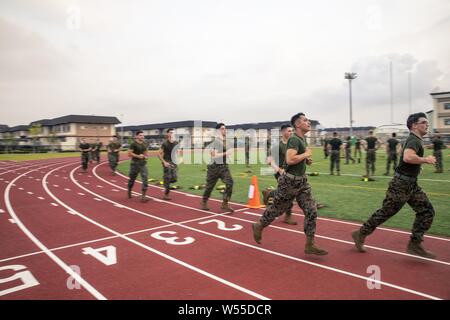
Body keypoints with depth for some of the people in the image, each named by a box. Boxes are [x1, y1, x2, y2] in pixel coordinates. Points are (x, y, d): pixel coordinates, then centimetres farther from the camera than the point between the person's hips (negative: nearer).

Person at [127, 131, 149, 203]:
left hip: (143, 164, 4)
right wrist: (138, 156, -20)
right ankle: (129, 191, 41)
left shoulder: (145, 144, 7)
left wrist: (146, 155, 3)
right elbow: (129, 153, -14)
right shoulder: (133, 144, -10)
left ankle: (143, 196, -9)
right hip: (135, 164, -4)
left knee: (145, 179, -10)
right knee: (132, 179, 12)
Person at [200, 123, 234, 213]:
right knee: (210, 186, 9)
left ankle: (225, 204, -6)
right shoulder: (214, 141, -12)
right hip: (214, 167, -5)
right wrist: (226, 153, -24)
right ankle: (204, 202, 31)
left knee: (230, 182, -14)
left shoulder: (226, 140, 9)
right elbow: (215, 155, -20)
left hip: (224, 166, 5)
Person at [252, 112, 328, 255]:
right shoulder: (294, 139, -18)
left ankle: (309, 245, 9)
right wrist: (306, 154, -18)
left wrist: (306, 160, 8)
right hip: (290, 181, -9)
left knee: (311, 212, 2)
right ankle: (259, 227, 32)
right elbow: (290, 159, -33)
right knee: (277, 209, 8)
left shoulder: (303, 139, 12)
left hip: (302, 180, 9)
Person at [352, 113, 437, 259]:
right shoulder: (414, 140, -16)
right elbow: (407, 157, -37)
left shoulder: (416, 140, 15)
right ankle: (361, 234, 11)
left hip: (411, 184, 10)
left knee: (427, 211, 5)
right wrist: (425, 159, -22)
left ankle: (414, 245, 11)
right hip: (401, 184, -10)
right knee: (386, 212, -2)